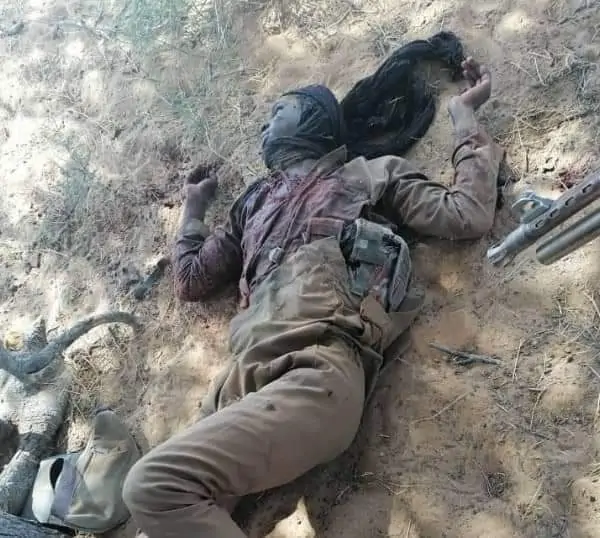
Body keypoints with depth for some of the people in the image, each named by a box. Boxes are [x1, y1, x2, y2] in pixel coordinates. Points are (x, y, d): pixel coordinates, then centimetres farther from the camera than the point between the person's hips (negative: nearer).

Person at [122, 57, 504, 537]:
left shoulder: (370, 174, 20)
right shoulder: (255, 202, 34)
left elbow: (468, 215, 7)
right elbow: (191, 281, 36)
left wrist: (465, 112, 18)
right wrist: (194, 206, 43)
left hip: (317, 372, -6)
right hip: (244, 377, 6)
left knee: (154, 485, -24)